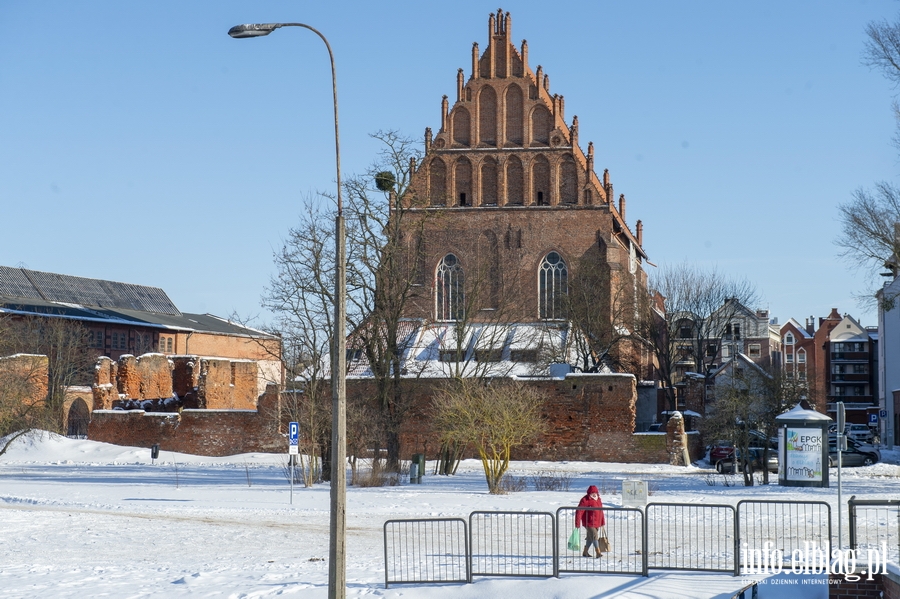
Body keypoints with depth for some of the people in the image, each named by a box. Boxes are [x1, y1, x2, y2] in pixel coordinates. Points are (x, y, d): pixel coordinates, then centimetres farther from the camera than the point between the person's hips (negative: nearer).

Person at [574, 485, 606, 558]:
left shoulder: (598, 499, 11)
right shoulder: (585, 500, -14)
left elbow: (601, 511, 21)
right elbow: (579, 512, -18)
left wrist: (603, 522, 21)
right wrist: (577, 524, -20)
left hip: (597, 524, 8)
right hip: (589, 523, -8)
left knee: (590, 538, 16)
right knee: (594, 537, -15)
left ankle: (585, 552, 29)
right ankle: (598, 553, -16)